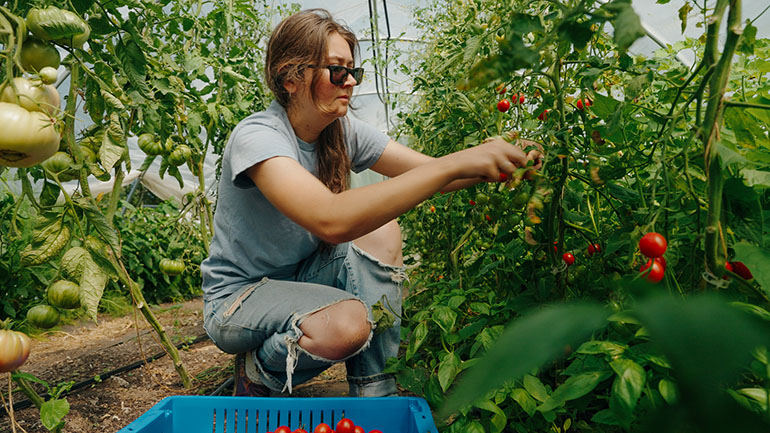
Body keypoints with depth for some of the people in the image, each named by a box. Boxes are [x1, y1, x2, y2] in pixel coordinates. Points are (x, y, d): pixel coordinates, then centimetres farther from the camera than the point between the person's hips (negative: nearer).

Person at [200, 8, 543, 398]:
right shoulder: (257, 136, -26)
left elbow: (432, 172, -9)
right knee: (348, 323, -33)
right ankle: (257, 370, 1)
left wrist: (508, 161, -28)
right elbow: (330, 221, -44)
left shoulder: (344, 133, -5)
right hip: (238, 297, -6)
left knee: (382, 231, -18)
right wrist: (455, 163, -45)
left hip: (302, 275, 7)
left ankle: (376, 395, -9)